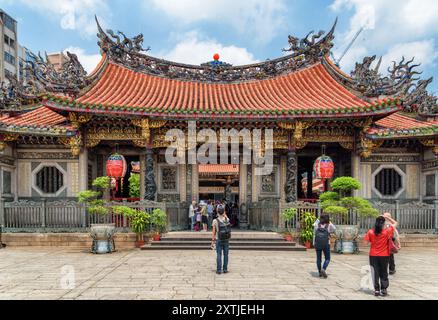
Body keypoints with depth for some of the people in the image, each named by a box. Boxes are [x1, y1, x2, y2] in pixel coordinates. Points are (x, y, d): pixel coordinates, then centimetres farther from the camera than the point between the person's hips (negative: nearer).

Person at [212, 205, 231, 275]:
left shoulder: (215, 221, -13)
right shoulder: (227, 219, -6)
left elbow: (214, 233, -9)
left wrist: (212, 242, -1)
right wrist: (224, 213, 17)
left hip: (219, 240, -2)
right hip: (226, 240, 2)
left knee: (219, 255, 5)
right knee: (226, 255, 10)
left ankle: (219, 270, 7)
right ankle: (225, 269, 14)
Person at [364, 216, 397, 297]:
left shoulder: (371, 232, -9)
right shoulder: (387, 231, -11)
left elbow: (366, 241, -5)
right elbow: (395, 223, 0)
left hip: (373, 256, 1)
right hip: (384, 256, -1)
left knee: (375, 273, 8)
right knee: (384, 273, 12)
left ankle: (376, 290, 11)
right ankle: (384, 290, 15)